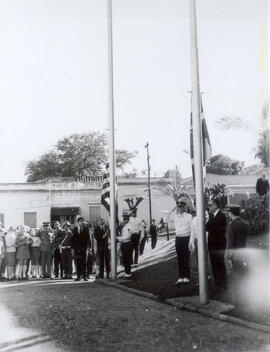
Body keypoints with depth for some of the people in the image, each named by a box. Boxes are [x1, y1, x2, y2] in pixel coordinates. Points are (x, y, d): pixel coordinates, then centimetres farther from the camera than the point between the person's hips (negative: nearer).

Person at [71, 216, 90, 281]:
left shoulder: (86, 229, 4)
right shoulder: (74, 229, 9)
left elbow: (88, 238, 1)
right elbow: (72, 239, 8)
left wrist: (88, 247, -7)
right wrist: (72, 248, 3)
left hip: (84, 248, -2)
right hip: (76, 248, 2)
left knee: (83, 263, -1)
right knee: (77, 263, 3)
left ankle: (84, 276, 2)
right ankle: (78, 276, 10)